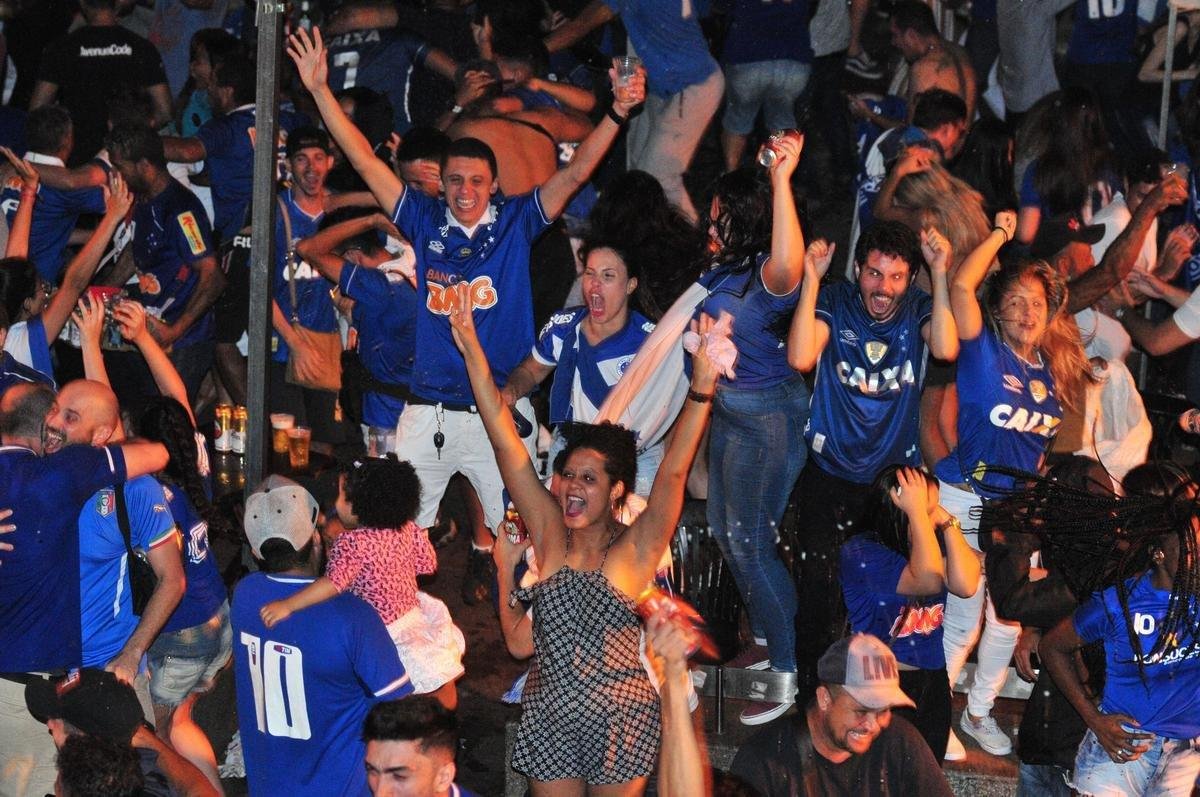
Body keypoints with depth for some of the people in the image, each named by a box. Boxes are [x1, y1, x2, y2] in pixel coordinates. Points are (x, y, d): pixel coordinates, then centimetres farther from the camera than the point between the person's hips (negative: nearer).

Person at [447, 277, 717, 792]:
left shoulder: (634, 552, -9)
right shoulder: (550, 534, -1)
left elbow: (673, 472, -22)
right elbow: (506, 442, -5)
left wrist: (702, 389, -35)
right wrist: (471, 350, -11)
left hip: (620, 723, -3)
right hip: (548, 720, 3)